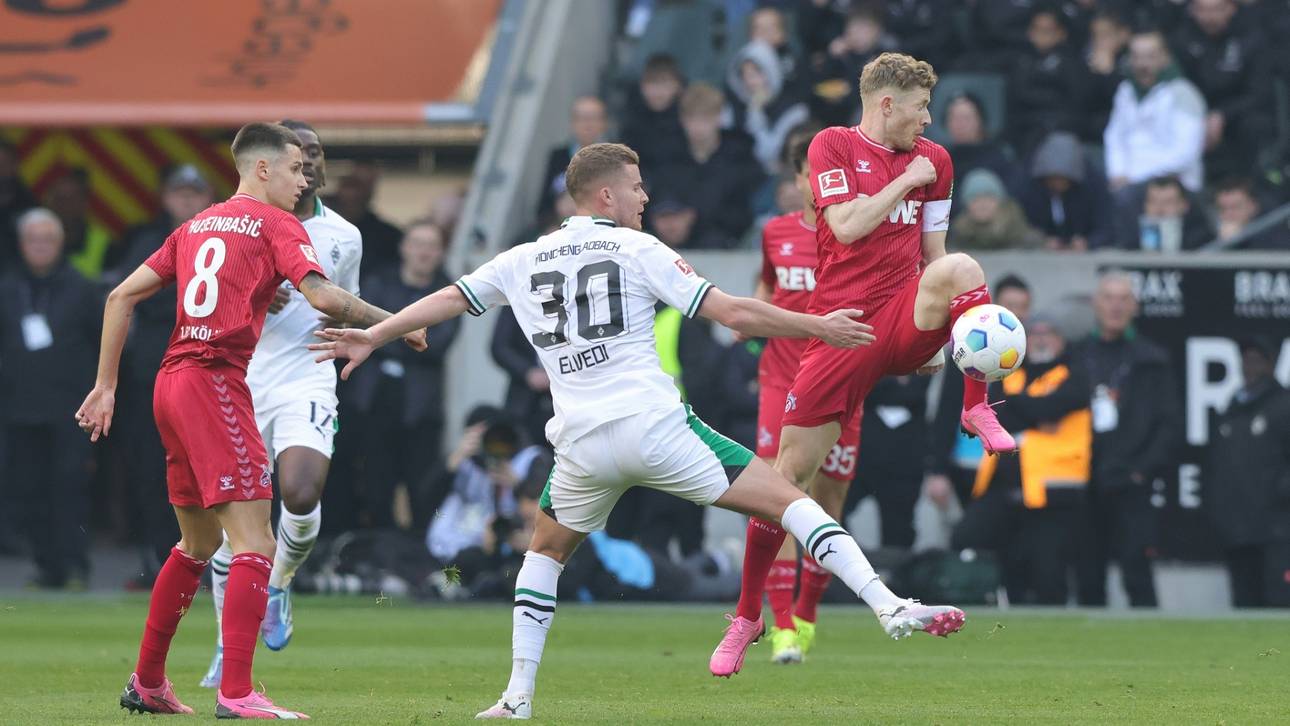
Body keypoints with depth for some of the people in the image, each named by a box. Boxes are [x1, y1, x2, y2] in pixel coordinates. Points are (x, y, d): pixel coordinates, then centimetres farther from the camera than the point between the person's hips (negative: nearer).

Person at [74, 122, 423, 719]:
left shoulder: (197, 226, 20)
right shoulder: (276, 224, -1)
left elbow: (122, 296, 18)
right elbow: (323, 297, -15)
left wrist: (106, 386, 20)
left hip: (172, 382, 9)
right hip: (217, 382, -9)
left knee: (199, 543, 22)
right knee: (254, 545, -12)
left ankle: (146, 683, 28)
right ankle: (236, 694, -21)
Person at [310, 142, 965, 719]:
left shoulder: (524, 261, 14)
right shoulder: (638, 250, 3)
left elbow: (446, 299, 22)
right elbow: (733, 313, -1)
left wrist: (374, 337, 36)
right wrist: (818, 327, 8)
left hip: (583, 445, 3)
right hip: (655, 426, -3)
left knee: (546, 550, 27)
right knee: (784, 499, 0)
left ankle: (518, 695, 16)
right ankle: (887, 606, -14)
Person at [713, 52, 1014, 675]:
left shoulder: (932, 160, 13)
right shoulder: (832, 147, 0)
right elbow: (847, 226, -15)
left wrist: (938, 329, 10)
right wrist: (904, 182, -9)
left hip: (907, 320, 2)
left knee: (959, 268, -33)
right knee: (789, 472, -3)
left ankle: (978, 413, -21)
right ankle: (746, 618, 11)